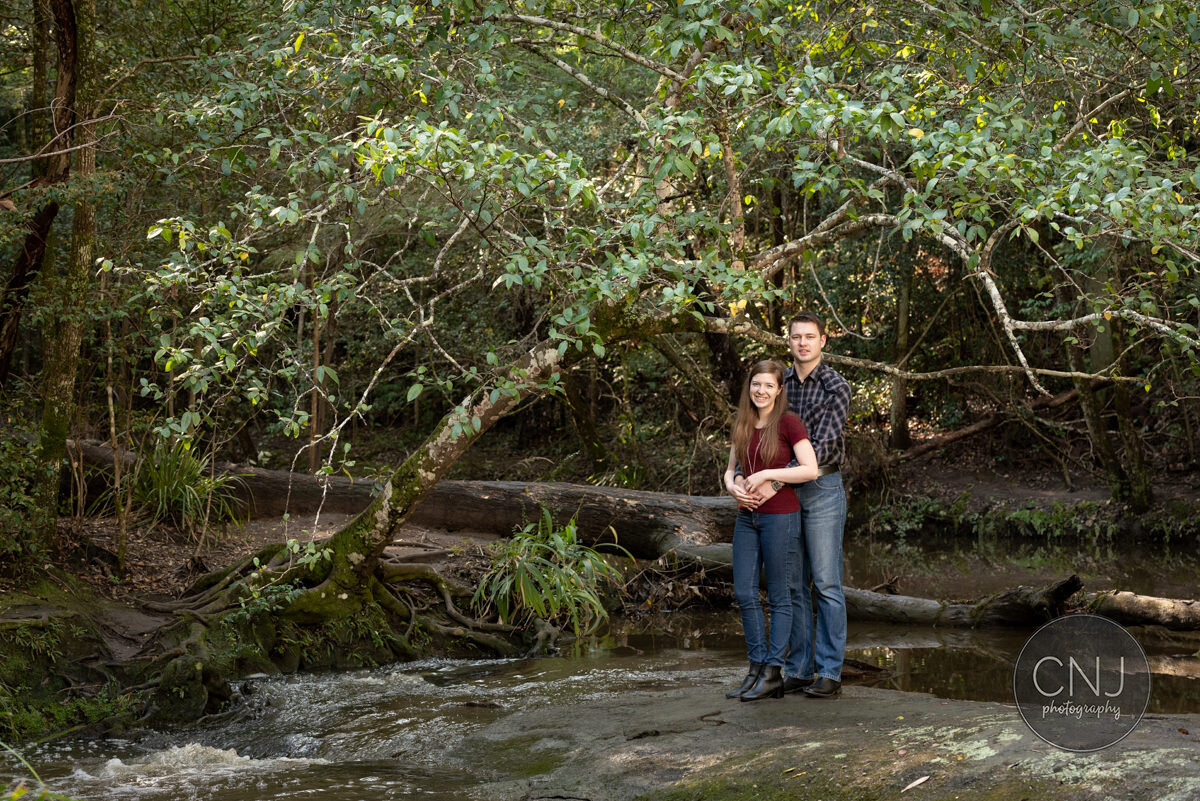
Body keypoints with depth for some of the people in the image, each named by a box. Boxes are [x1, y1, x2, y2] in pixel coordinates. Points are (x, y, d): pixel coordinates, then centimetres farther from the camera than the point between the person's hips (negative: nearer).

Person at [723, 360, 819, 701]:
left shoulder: (788, 423, -8)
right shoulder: (742, 425, 11)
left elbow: (811, 469, -14)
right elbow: (730, 469, 18)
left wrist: (767, 474, -17)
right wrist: (733, 487, -5)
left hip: (779, 516, -6)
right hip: (747, 518, 6)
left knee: (778, 596, 1)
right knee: (744, 593, 5)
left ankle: (772, 673, 6)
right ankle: (756, 669, 14)